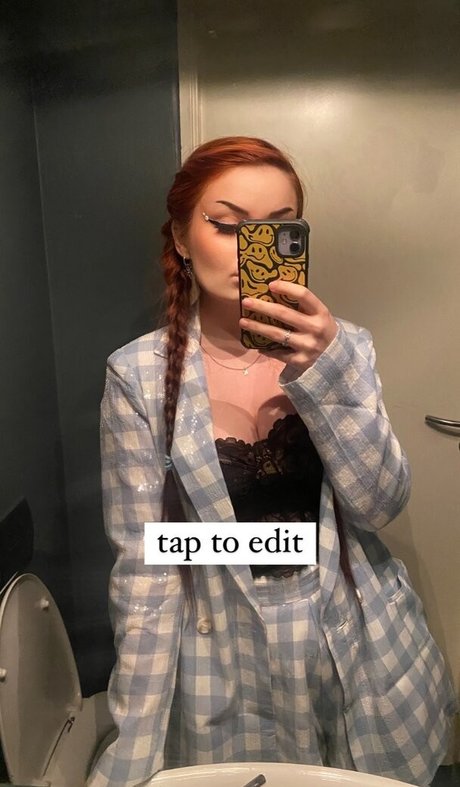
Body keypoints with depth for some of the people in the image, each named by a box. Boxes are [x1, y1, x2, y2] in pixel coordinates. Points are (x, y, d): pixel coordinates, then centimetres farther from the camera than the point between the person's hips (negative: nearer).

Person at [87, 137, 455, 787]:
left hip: (364, 652, 3)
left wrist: (326, 374, -26)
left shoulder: (342, 347, -6)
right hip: (227, 668, -2)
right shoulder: (139, 377, -13)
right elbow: (144, 569, -10)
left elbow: (379, 506, -12)